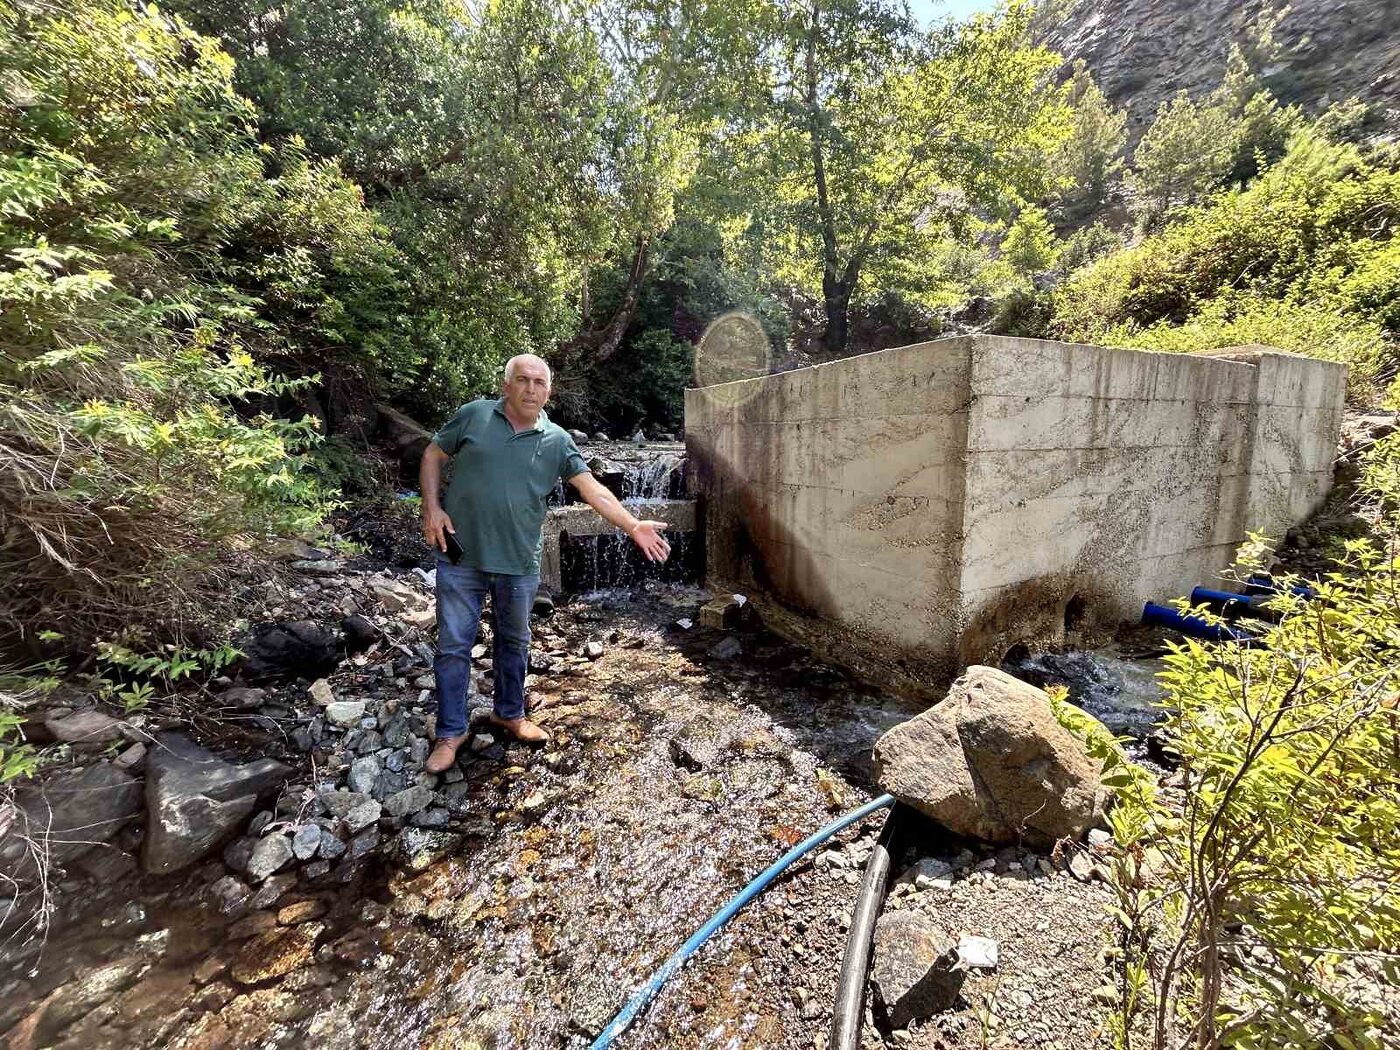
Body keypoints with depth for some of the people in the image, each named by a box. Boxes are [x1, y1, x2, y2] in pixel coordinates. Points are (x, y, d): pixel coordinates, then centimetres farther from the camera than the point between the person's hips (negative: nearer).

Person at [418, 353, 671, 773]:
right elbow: (432, 457, 7)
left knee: (514, 642, 17)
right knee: (453, 645, 7)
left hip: (519, 563, 2)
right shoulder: (474, 415, -2)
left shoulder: (557, 441, -1)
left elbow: (593, 490, -7)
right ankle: (450, 731, 24)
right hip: (461, 557, -1)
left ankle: (509, 712, 38)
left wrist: (633, 526, -18)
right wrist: (432, 507, -7)